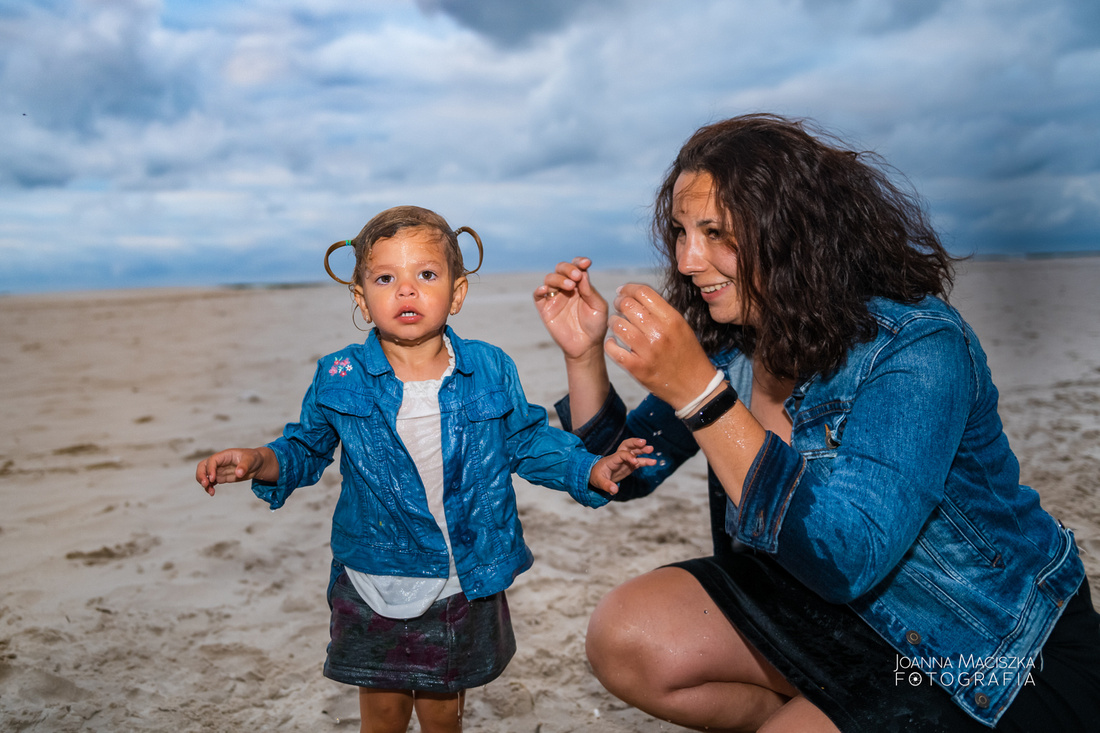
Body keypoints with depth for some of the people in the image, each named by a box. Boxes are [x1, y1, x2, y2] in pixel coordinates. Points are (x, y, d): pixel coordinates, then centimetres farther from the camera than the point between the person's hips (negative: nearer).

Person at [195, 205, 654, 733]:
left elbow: (529, 442, 3)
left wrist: (594, 470, -9)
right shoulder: (339, 379, -8)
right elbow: (306, 448, 5)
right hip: (373, 589, 0)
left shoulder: (491, 371, -7)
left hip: (463, 587, 1)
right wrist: (259, 462, -14)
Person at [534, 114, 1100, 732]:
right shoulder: (725, 341, -7)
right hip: (825, 602, 6)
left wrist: (698, 392, -41)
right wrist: (586, 355, -14)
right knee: (624, 636, -8)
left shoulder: (918, 349, -26)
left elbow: (845, 559, -36)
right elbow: (625, 471, 2)